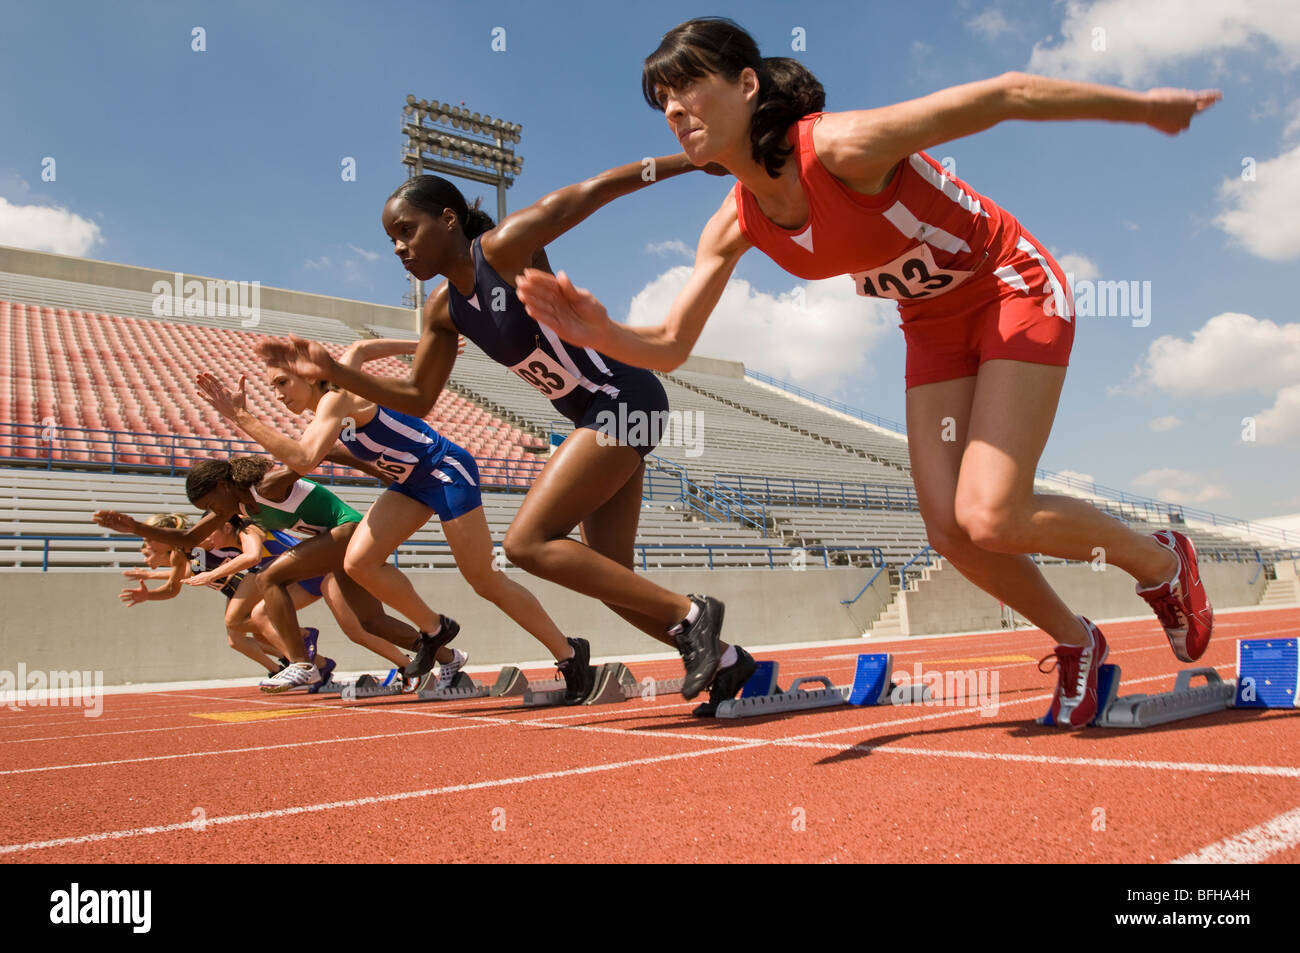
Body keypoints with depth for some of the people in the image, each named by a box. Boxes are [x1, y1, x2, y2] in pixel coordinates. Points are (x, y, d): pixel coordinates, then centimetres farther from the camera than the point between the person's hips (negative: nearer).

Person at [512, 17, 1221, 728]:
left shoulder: (844, 145, -30)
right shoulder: (735, 226, -9)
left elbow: (1008, 94, -23)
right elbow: (670, 347, -7)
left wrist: (1142, 106, -13)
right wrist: (602, 334, -28)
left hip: (1014, 290, -6)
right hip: (934, 325, 6)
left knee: (990, 519, -18)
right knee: (949, 530, -3)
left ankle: (1157, 558, 12)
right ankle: (1075, 642, 24)